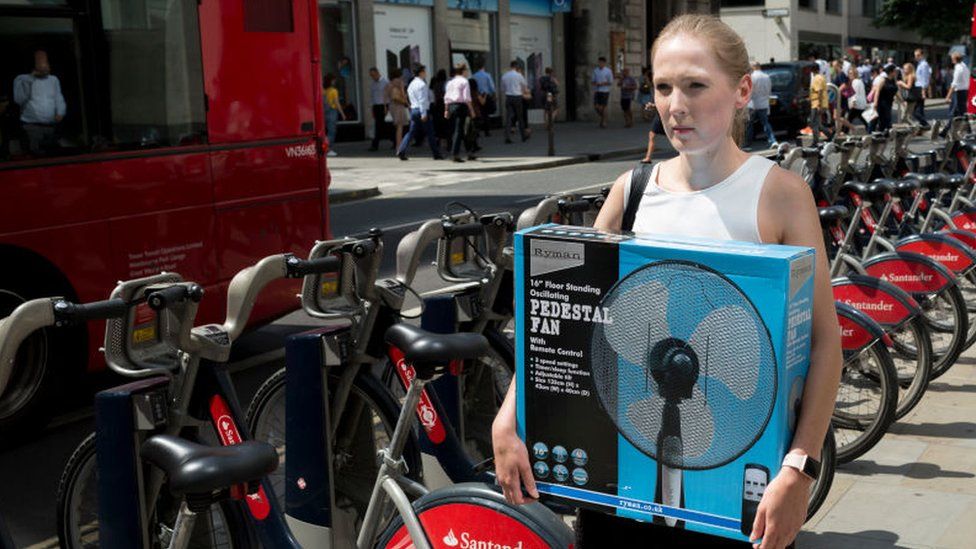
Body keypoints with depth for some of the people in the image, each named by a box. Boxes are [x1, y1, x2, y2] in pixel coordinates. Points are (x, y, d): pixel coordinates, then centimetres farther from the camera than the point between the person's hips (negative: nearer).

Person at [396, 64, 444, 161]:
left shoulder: (411, 84, 15)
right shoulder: (421, 84, -14)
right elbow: (422, 100, -20)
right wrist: (424, 114, -22)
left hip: (413, 109, 8)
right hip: (422, 110, -8)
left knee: (411, 132, 8)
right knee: (430, 133, 1)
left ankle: (401, 151, -4)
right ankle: (436, 154, 7)